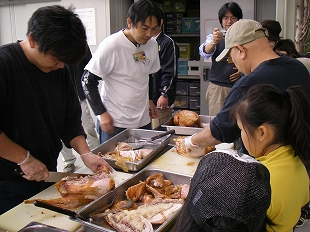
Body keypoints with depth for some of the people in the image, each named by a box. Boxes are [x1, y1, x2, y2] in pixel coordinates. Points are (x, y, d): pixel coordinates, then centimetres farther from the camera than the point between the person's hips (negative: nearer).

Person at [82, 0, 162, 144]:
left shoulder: (152, 44, 2)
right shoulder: (111, 45, -17)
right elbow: (87, 81, -13)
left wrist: (149, 100, 10)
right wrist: (102, 113, -14)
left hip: (143, 121, 6)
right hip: (115, 124, -6)